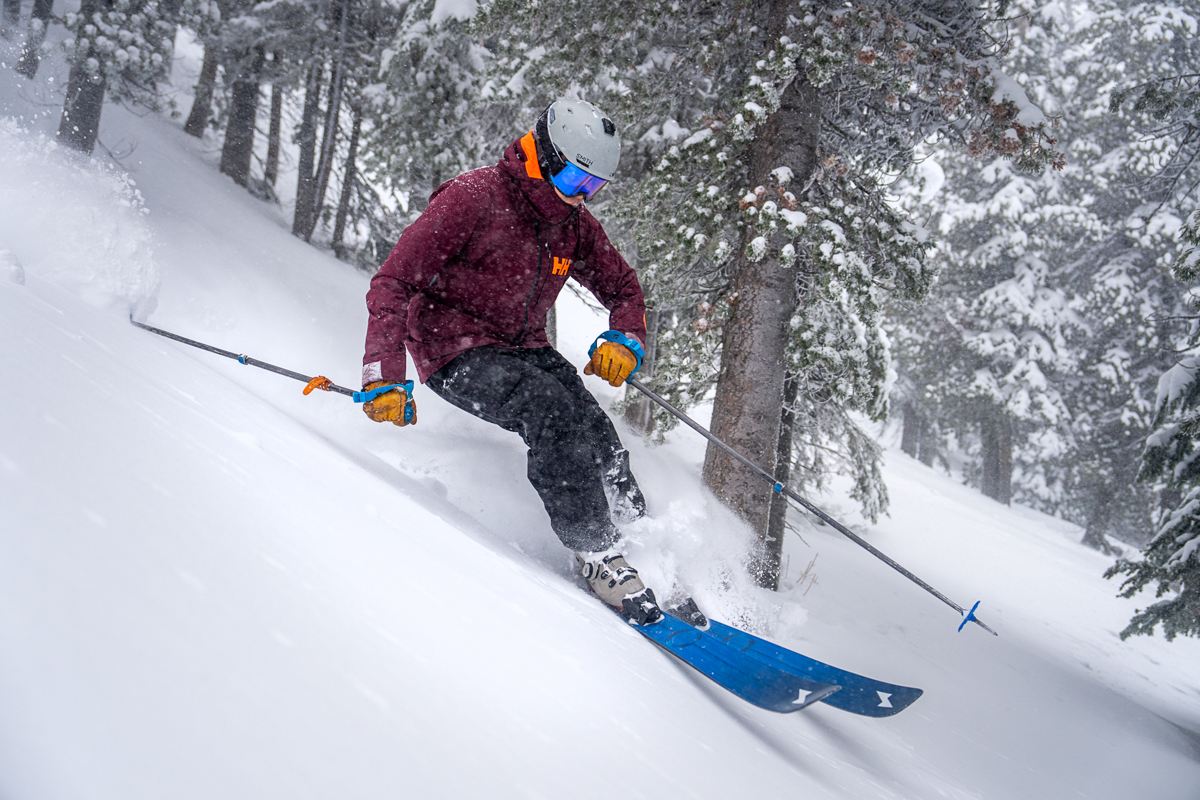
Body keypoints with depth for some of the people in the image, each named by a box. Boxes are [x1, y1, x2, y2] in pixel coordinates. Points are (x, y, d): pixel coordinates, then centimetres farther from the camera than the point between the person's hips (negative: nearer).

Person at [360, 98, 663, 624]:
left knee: (594, 429, -17)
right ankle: (597, 554, -23)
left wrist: (625, 341, -8)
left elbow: (623, 288, 16)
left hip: (524, 348, 6)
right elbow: (392, 284, -20)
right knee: (553, 413, -31)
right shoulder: (472, 199, -18)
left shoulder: (575, 224, 2)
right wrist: (384, 378, -30)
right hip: (454, 348, -6)